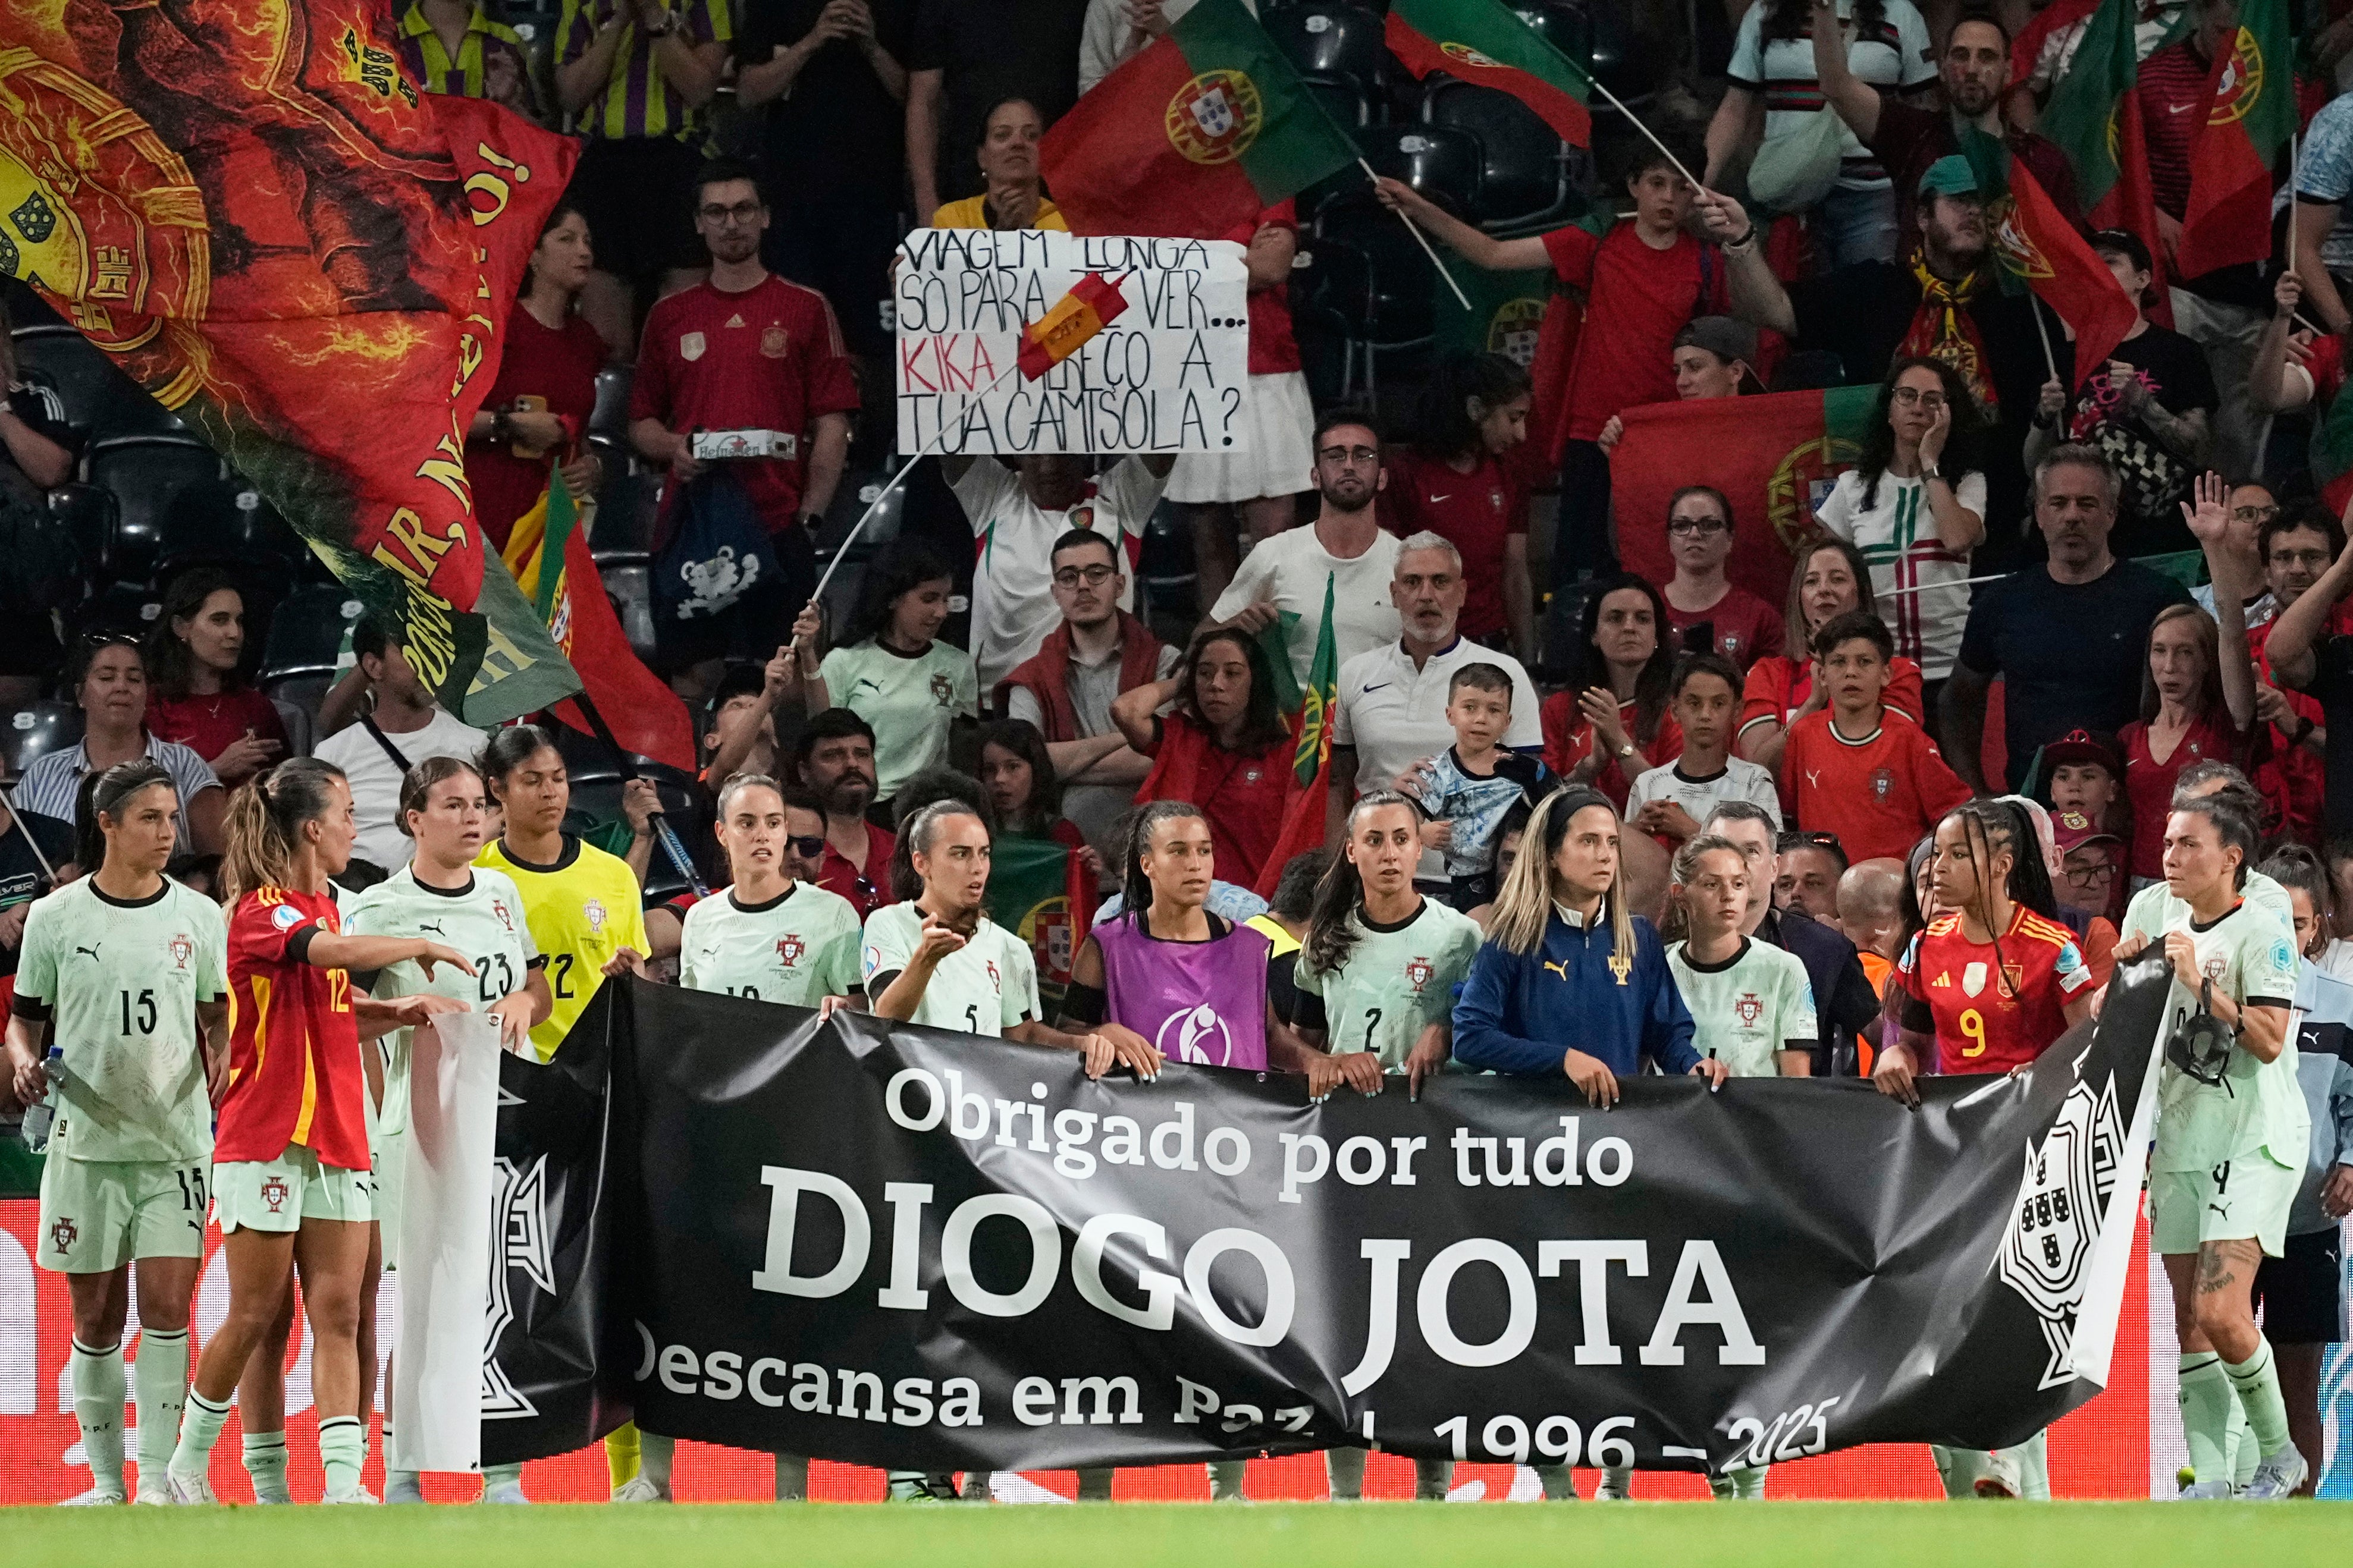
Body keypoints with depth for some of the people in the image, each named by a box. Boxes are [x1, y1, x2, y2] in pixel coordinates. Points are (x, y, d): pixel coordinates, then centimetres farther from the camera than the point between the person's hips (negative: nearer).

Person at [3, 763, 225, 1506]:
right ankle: (105, 1479, 13)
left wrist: (221, 1059, -7)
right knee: (96, 1317, 5)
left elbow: (217, 1018, 13)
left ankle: (157, 1478, -8)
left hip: (176, 1143, 0)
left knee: (166, 1304, -10)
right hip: (87, 1140, 0)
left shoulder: (199, 916, 5)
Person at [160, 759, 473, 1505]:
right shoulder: (261, 909, -11)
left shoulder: (324, 906, 16)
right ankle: (189, 1464, 14)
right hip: (265, 1141, -8)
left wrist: (399, 1013, 7)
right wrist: (424, 947, -18)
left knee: (339, 1317, -2)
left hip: (336, 1144, 8)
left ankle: (343, 1483, -6)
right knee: (254, 1316, -2)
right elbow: (334, 951, -31)